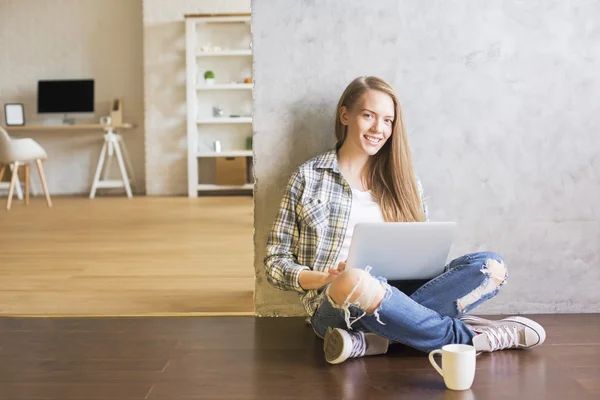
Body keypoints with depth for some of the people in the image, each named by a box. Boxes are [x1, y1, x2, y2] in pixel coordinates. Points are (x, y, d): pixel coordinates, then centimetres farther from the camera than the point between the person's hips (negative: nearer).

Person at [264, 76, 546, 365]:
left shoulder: (405, 183, 17)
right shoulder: (308, 177, 7)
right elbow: (276, 263, 5)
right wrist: (327, 279, -14)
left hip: (398, 299, 4)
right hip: (336, 306, -4)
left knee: (490, 266, -17)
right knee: (354, 281, -40)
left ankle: (370, 343, -28)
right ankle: (467, 337, -18)